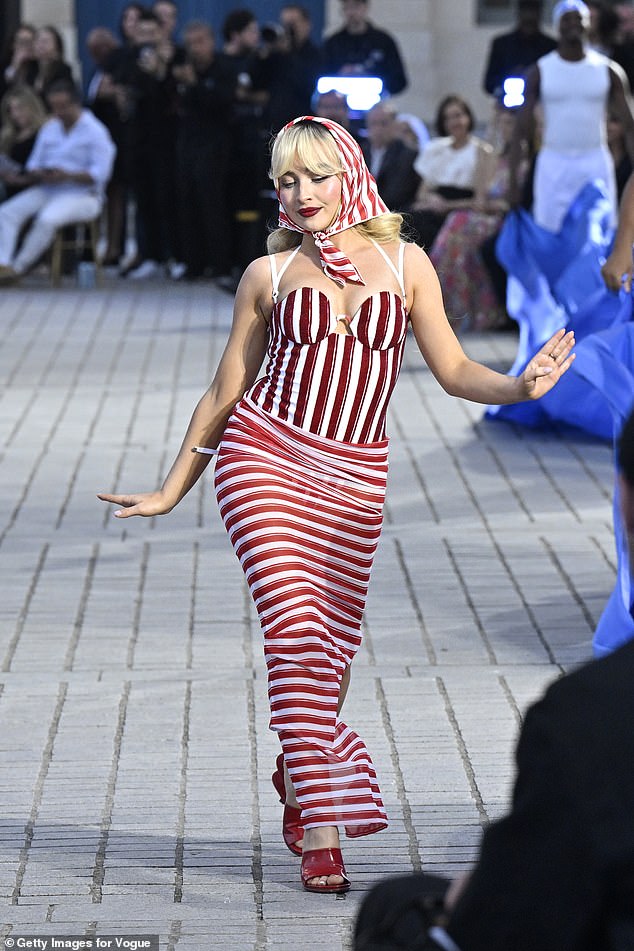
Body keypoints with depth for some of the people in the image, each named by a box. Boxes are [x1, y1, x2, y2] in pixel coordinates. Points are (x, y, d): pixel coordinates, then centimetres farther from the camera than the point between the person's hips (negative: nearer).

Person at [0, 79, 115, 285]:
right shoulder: (49, 129, 17)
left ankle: (17, 268, -26)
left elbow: (99, 173, -12)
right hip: (46, 190, 6)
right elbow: (33, 166, 15)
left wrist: (68, 176, -25)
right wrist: (37, 174, -10)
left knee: (47, 219, -35)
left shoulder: (95, 132, -3)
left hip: (82, 195, -6)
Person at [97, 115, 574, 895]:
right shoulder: (269, 274, 8)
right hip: (265, 459, -1)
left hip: (352, 479, 2)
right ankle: (319, 835, -15)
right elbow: (224, 393, 14)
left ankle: (298, 778, 34)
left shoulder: (404, 263, 10)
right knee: (296, 631, -16)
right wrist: (170, 492, 16)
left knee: (332, 651, 5)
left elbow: (454, 371, 8)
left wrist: (518, 386, -12)